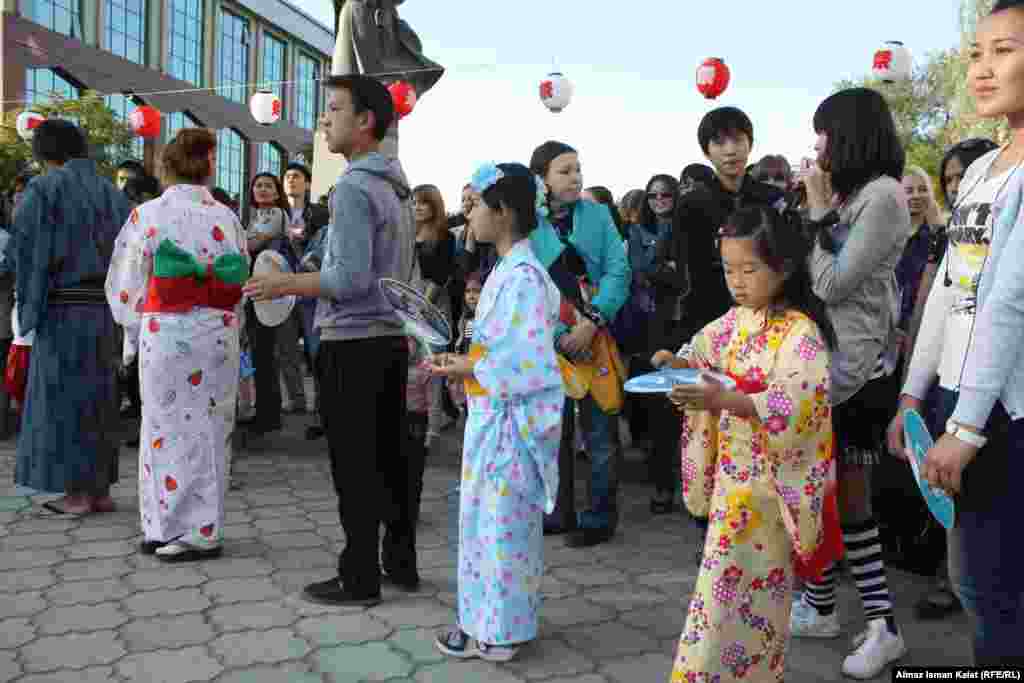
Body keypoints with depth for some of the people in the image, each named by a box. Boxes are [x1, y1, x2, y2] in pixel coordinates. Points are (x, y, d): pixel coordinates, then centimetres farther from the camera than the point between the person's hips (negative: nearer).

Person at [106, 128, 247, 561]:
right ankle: (199, 526, 18)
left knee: (167, 427, 8)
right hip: (219, 334, 2)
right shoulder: (227, 217, 0)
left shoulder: (147, 215, -5)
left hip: (165, 334, -2)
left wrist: (135, 330, 13)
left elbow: (126, 286, -1)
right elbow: (240, 285, 4)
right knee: (208, 428, 10)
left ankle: (176, 529, 15)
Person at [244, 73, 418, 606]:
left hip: (353, 342, -9)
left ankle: (360, 578, 10)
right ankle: (400, 562, 24)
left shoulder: (353, 186, -15)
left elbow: (351, 278, -22)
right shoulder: (396, 186, 14)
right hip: (392, 337, 9)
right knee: (389, 456, 14)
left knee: (354, 465, 0)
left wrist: (286, 285, -10)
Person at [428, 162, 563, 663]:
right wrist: (465, 361, 4)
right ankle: (494, 621, 31)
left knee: (500, 524, 3)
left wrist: (468, 369, -15)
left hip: (508, 420, -10)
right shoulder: (507, 271, 11)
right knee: (493, 522, 17)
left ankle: (496, 633, 18)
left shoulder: (522, 277, -19)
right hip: (493, 417, 10)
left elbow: (530, 364, -23)